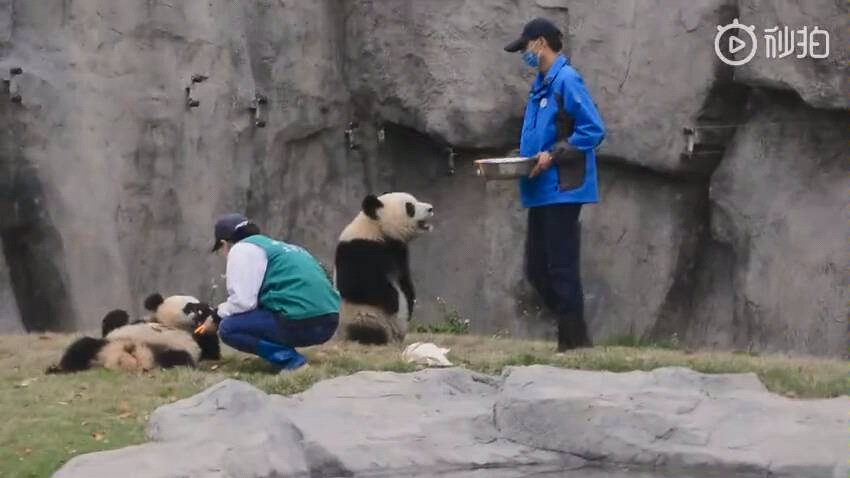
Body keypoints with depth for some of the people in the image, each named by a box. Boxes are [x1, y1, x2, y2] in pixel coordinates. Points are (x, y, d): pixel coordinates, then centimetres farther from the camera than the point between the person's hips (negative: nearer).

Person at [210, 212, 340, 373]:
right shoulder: (275, 246, 29)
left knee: (228, 328, 3)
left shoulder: (242, 248, 3)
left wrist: (221, 310, 12)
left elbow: (243, 301, -7)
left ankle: (291, 360, -9)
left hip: (299, 324, -9)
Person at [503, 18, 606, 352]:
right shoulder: (541, 85, 16)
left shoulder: (566, 80, -12)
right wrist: (524, 160, 7)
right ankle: (570, 332, 18)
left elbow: (593, 130, -17)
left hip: (562, 189, -9)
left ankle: (575, 341, 2)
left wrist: (553, 156, -19)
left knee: (561, 270, -5)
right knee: (536, 270, 11)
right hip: (541, 190, 9)